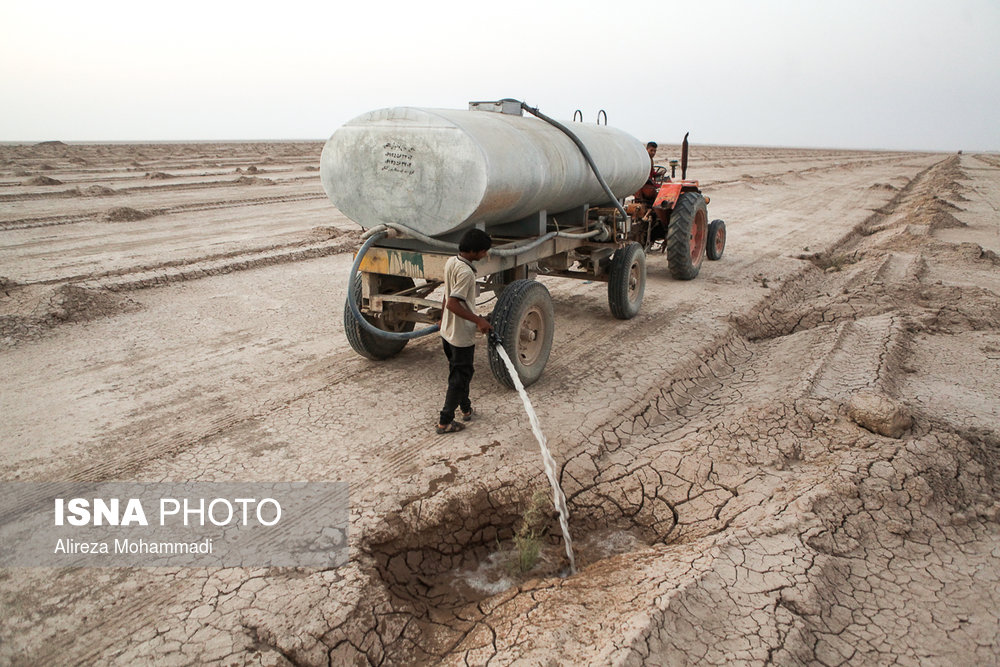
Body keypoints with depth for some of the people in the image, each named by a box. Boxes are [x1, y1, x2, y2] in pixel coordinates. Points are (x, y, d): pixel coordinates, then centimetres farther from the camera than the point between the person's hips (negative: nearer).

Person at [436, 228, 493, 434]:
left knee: (458, 371, 23)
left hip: (447, 331, 9)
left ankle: (466, 408, 39)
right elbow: (453, 304, -30)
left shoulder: (450, 262, 2)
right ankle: (445, 421, 10)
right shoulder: (465, 272, -26)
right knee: (460, 377, 4)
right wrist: (479, 320, -25)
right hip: (462, 335, -9)